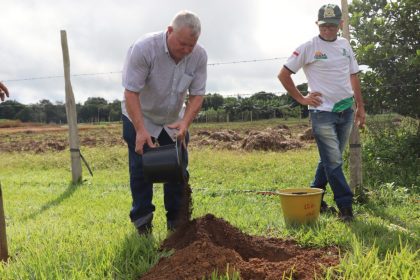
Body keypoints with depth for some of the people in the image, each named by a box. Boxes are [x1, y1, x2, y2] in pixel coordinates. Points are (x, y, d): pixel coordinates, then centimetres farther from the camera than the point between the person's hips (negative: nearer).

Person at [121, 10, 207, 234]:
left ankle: (176, 219, 13)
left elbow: (197, 94, -14)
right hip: (140, 117, -3)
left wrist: (185, 123, -30)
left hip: (174, 120, 4)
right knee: (141, 167, -5)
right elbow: (131, 92, -29)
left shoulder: (199, 56, -18)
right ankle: (142, 219, 10)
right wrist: (141, 130, -36)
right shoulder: (144, 48, -30)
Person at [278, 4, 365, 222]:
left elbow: (353, 76, 18)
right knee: (333, 161, -7)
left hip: (346, 111, 6)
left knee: (330, 160, 12)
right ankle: (345, 207, 0)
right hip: (322, 113, -6)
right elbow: (283, 74, -2)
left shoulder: (345, 45, 12)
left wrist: (361, 107, 14)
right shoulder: (308, 48, -5)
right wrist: (301, 99, -6)